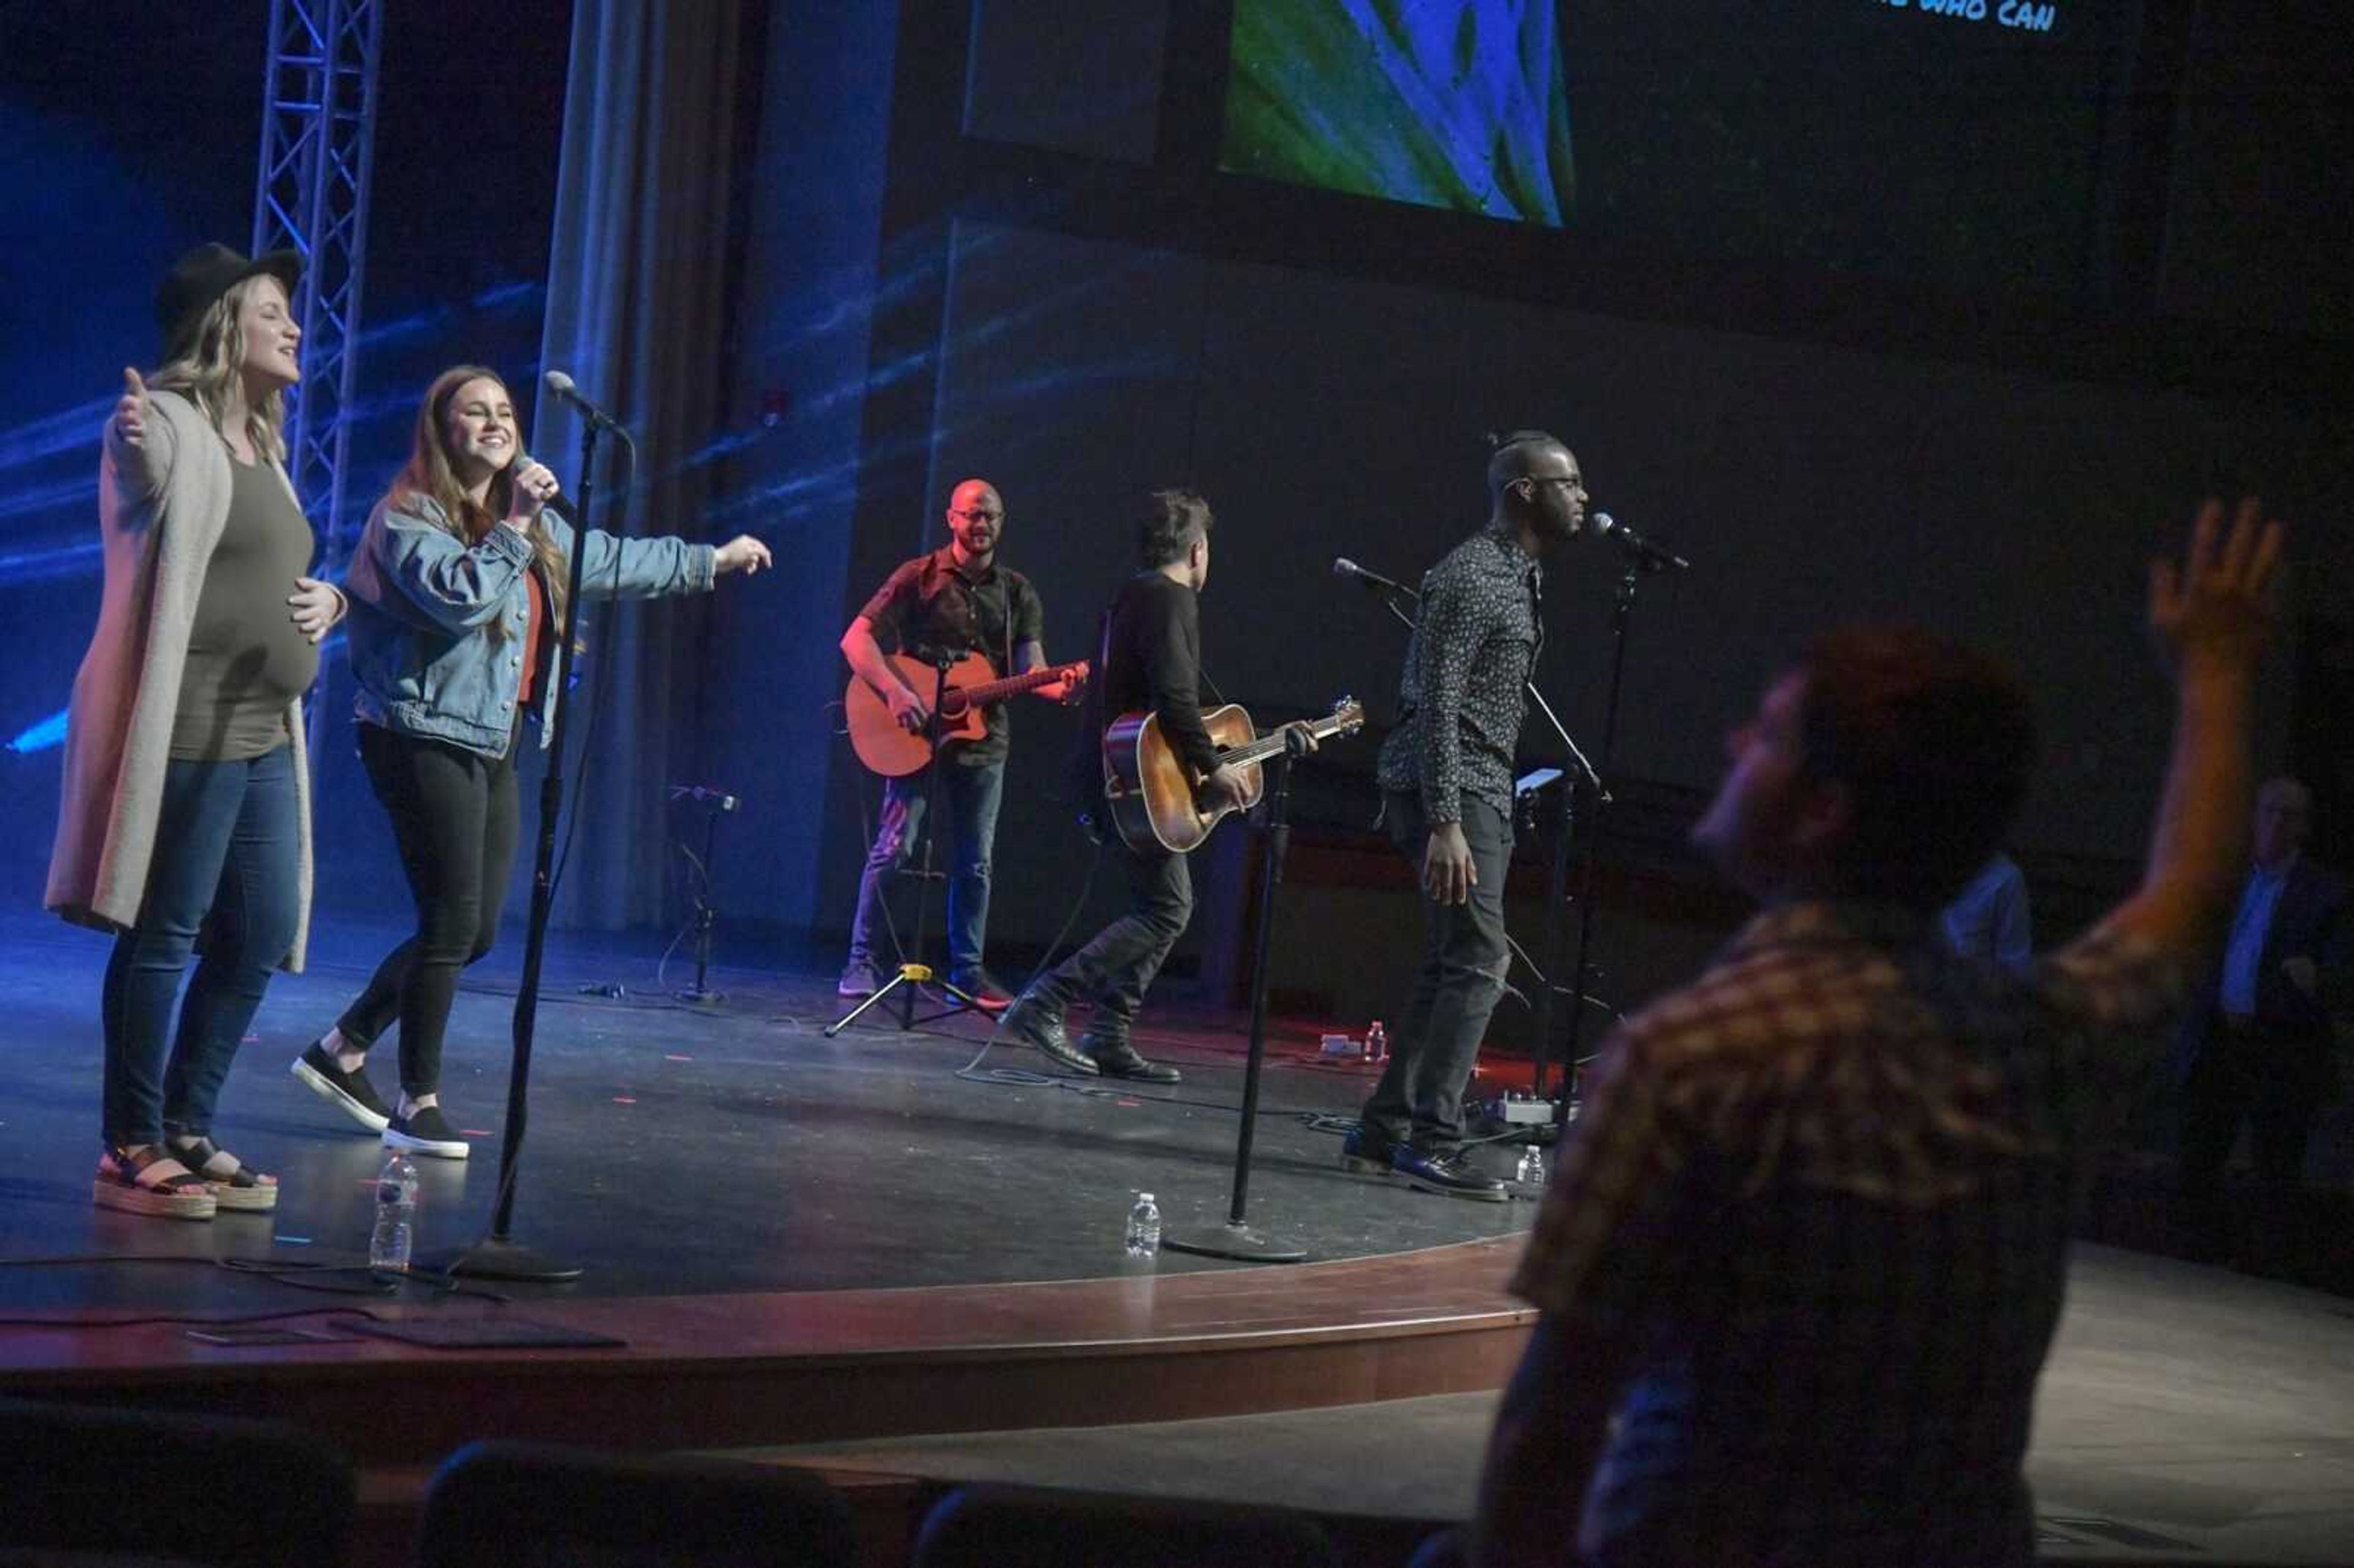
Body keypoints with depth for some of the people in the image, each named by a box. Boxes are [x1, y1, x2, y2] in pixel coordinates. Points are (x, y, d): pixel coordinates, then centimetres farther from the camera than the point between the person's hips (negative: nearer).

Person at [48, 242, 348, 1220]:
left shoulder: (260, 447, 20)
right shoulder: (169, 424, -7)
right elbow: (147, 500, -29)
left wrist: (327, 600, 9)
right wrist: (135, 451, -50)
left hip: (265, 736, 9)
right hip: (185, 730, -9)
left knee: (259, 941, 10)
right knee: (161, 936, -6)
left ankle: (187, 1132, 20)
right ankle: (131, 1152, -1)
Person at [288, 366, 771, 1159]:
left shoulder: (534, 524, 16)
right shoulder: (408, 517, -10)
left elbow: (608, 560, 31)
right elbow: (458, 596, -26)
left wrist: (710, 561, 37)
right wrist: (512, 527, -20)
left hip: (493, 745, 9)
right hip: (426, 738, -9)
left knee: (475, 930, 8)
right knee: (452, 924, -10)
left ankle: (343, 1050, 19)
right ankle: (419, 1104, 0)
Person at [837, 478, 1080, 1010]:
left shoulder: (1017, 592, 8)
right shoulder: (919, 578, -3)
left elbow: (1031, 671, 2)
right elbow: (856, 638, -9)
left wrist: (1058, 688, -21)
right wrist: (895, 692, -23)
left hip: (982, 736, 4)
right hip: (916, 731, -4)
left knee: (976, 861, 6)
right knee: (894, 848, -7)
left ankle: (968, 971, 13)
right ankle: (861, 961, 1)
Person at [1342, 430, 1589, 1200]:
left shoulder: (1518, 576, 17)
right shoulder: (1471, 576, -14)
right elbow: (1437, 702, -20)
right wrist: (1444, 822, -25)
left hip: (1482, 790, 10)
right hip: (1448, 791, -10)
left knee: (1450, 968, 9)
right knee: (1478, 960, -13)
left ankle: (1383, 1133, 13)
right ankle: (1433, 1141, -13)